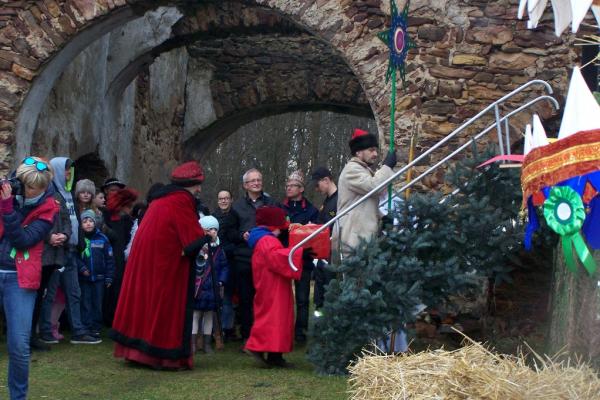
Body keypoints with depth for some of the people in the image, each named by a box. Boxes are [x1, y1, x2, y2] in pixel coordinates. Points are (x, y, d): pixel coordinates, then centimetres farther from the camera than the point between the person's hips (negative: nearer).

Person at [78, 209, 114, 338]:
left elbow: (109, 259, 2)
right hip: (84, 278, -1)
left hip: (99, 278, 1)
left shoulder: (102, 238, -1)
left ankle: (96, 328, 12)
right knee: (86, 304, 2)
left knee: (97, 304, 6)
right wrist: (81, 268, -17)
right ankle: (86, 328, 5)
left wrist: (109, 277, -1)